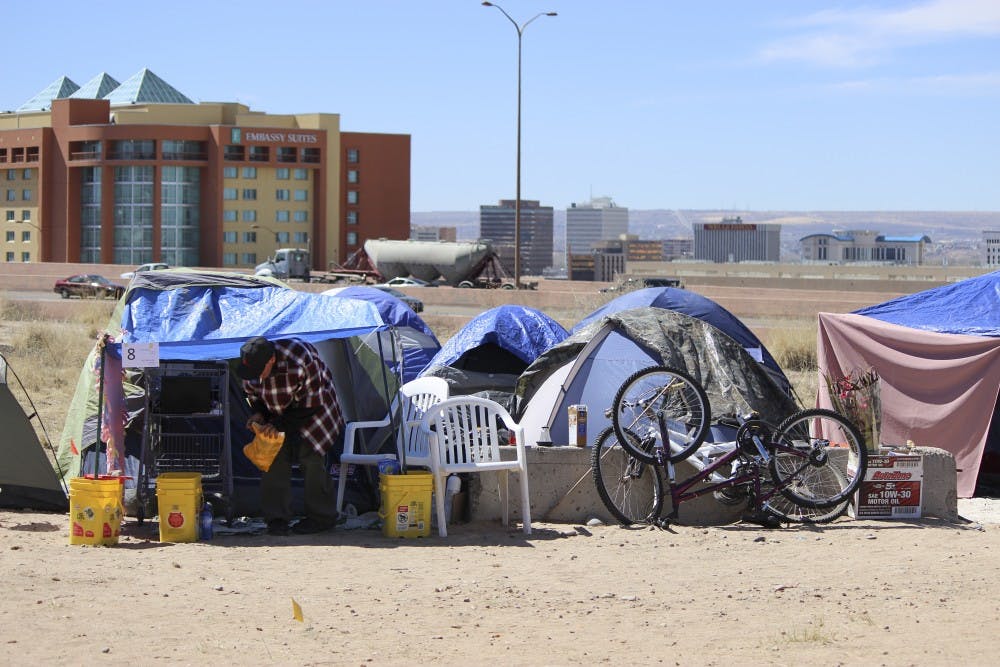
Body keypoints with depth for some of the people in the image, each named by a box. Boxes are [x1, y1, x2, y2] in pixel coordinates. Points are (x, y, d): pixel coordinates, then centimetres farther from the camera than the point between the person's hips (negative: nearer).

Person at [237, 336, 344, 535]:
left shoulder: (300, 362, -38)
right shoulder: (251, 364, -20)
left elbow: (312, 405, -28)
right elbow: (252, 392, 3)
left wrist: (279, 425, -28)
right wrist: (259, 413, -16)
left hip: (313, 410, -5)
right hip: (279, 414, 5)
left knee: (311, 459, -13)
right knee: (274, 458, -8)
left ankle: (322, 517, 2)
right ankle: (277, 518, 0)